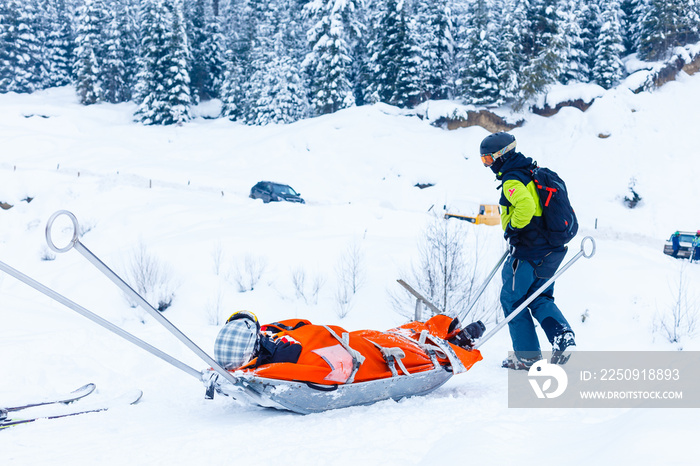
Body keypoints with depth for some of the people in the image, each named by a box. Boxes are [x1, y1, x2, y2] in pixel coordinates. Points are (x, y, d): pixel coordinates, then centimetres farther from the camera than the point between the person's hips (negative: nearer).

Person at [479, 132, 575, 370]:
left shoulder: (511, 180, -16)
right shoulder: (533, 172, 13)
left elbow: (525, 206, -34)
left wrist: (512, 228, -18)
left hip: (529, 252, -9)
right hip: (553, 249, 9)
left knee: (512, 299, 5)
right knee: (540, 298, 20)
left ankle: (527, 355, 9)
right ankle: (562, 335, -2)